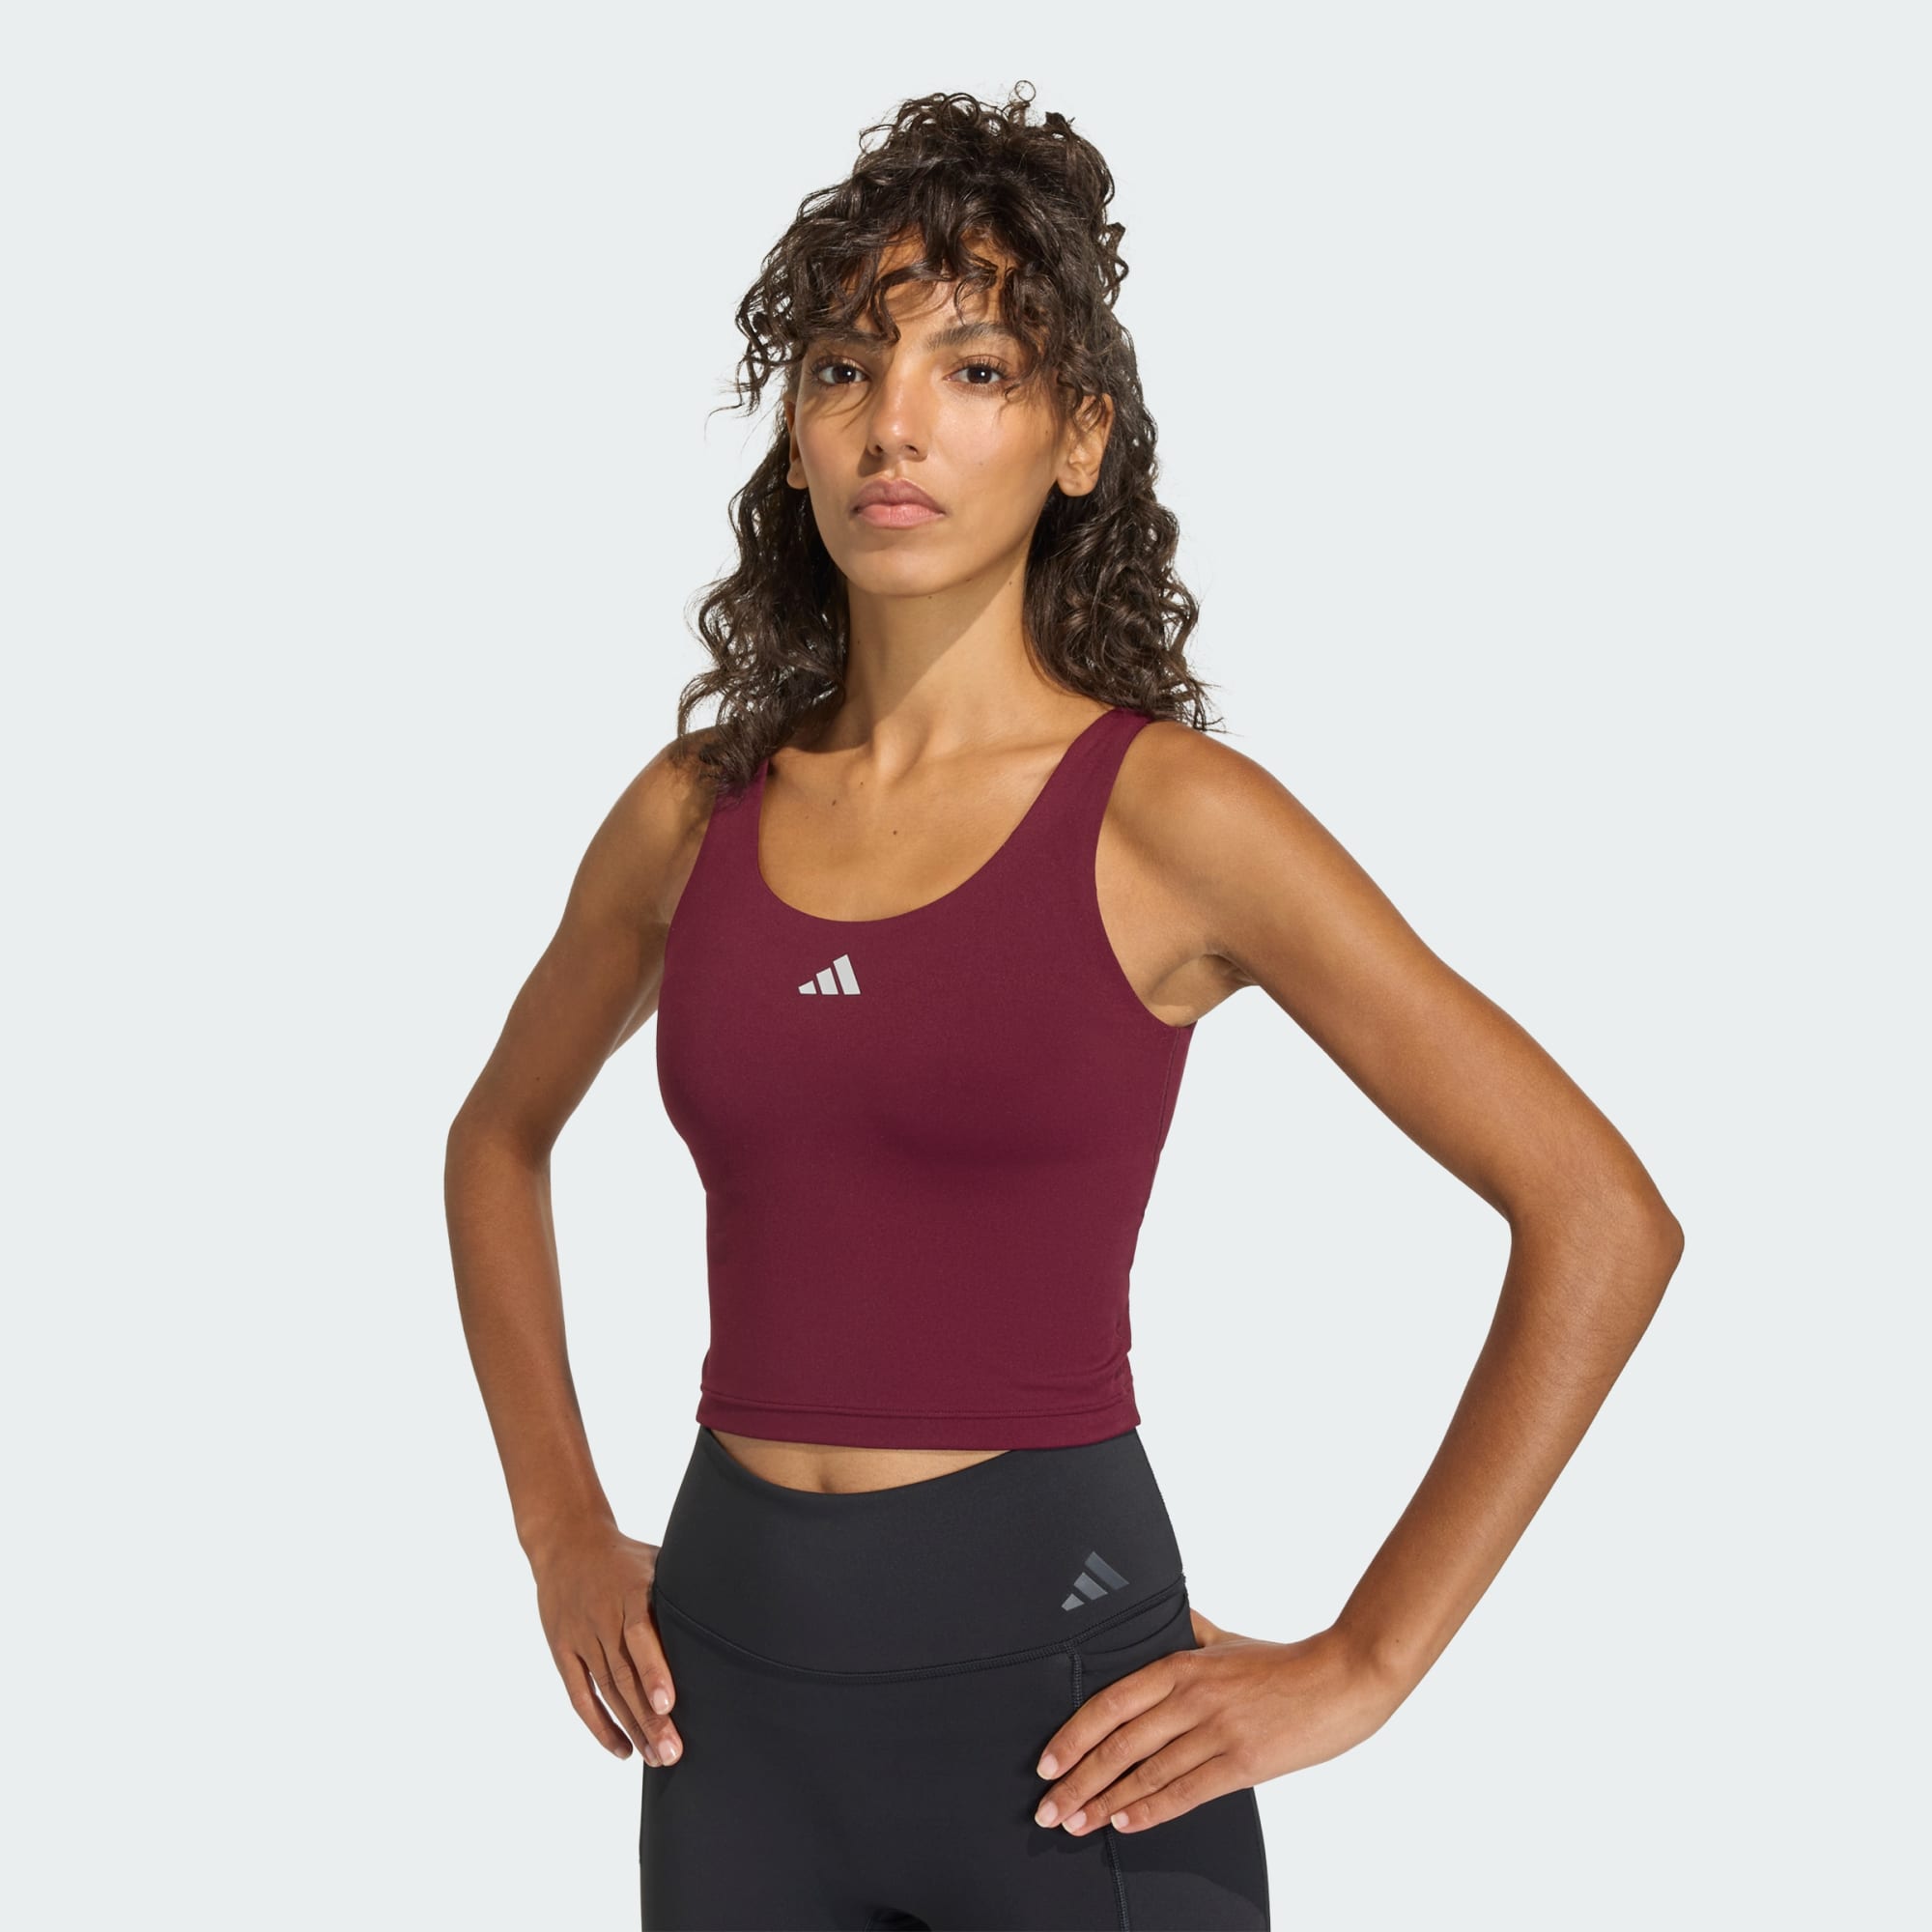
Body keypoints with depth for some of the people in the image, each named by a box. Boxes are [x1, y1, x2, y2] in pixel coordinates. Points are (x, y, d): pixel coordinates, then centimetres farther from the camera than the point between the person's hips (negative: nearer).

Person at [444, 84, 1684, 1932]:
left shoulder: (1166, 814, -9)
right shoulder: (695, 810, 3)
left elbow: (1601, 1219, -10)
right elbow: (499, 1137, 21)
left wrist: (1359, 1668, -9)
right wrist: (560, 1531, 12)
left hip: (1045, 1672, -4)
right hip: (734, 1678, 4)